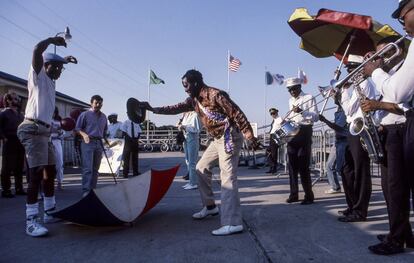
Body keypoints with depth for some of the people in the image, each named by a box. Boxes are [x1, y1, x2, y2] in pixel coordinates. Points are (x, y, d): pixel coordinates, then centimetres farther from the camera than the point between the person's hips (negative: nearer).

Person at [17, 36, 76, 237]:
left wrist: (63, 60, 38)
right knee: (36, 175, -15)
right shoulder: (38, 76, -1)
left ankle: (49, 212, 24)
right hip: (33, 130, -10)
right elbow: (37, 51, -17)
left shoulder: (50, 83, 22)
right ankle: (31, 221, -13)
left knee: (50, 172, 13)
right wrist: (53, 40, -5)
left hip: (44, 131, 10)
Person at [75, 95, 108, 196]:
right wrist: (84, 134, -19)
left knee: (95, 168, 8)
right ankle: (85, 191, -10)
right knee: (88, 168, -12)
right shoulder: (85, 114, 0)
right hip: (88, 143, -5)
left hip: (99, 143, 6)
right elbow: (77, 128, -2)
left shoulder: (103, 116, 16)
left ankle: (93, 189, 15)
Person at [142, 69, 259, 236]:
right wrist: (153, 109, 13)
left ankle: (233, 223, -14)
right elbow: (176, 108, 17)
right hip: (218, 139, 10)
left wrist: (250, 137, -21)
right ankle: (210, 206, 28)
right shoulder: (194, 100, 10)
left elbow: (237, 114, -19)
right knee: (201, 168, 15)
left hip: (229, 137, -10)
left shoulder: (215, 94, -17)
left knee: (227, 178, -14)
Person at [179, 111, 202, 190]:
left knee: (192, 161, -7)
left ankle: (193, 183, -2)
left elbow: (197, 128, -16)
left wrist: (185, 127, -18)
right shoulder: (185, 115, 14)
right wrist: (180, 126, 1)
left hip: (192, 138, -9)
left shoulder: (194, 115, -10)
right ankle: (191, 181, 20)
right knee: (188, 161, 12)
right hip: (185, 138, 9)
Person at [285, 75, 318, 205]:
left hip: (304, 132, -6)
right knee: (292, 165, 7)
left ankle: (309, 195, 2)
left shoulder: (309, 98, -3)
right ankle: (294, 194, 16)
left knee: (303, 166, -8)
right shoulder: (290, 101, 18)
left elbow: (315, 117, -12)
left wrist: (302, 111, -26)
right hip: (291, 132, 6)